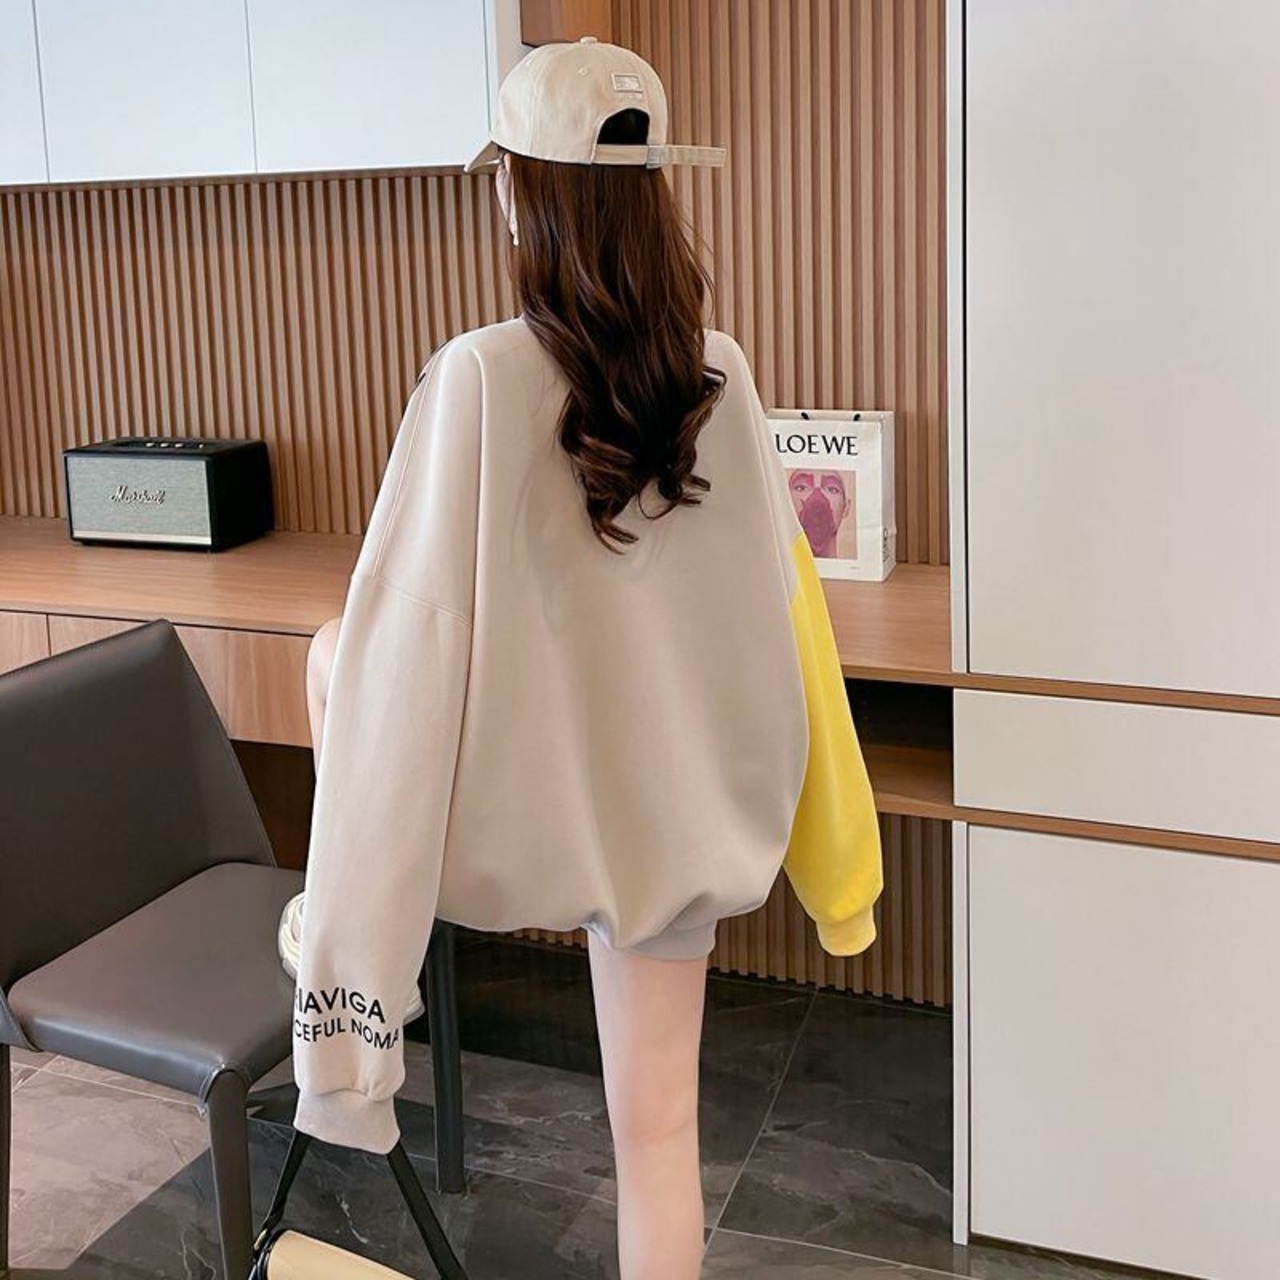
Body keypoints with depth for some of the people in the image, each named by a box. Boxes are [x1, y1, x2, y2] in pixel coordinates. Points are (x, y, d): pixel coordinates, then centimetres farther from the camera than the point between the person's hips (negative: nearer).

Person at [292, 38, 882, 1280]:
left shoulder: (480, 376, -20)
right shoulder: (722, 373, -6)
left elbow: (411, 626, -21)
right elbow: (769, 584, 2)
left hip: (523, 811, -3)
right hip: (676, 804, 3)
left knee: (337, 654, 27)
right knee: (657, 1125, 16)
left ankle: (350, 953, 42)